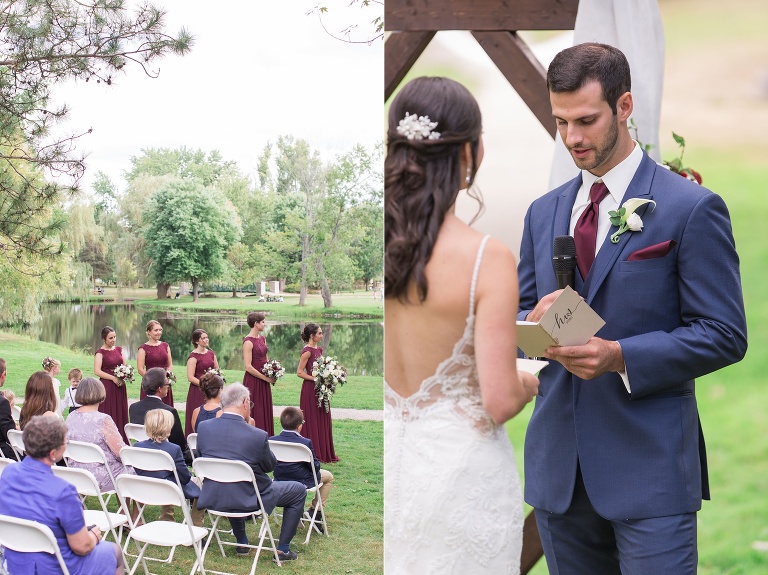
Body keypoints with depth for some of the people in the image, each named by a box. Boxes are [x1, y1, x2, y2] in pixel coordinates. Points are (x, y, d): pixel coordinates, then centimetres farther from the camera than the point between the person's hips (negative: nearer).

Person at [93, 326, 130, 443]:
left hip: (120, 386, 5)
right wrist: (113, 378, -17)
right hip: (107, 386, -5)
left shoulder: (119, 349, 12)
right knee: (108, 417, -5)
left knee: (121, 414, 5)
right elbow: (97, 371, -13)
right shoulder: (100, 352, -5)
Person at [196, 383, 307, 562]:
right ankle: (283, 549, 19)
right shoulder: (257, 436, -23)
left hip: (212, 498, 5)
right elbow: (270, 465, -6)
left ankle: (242, 543, 42)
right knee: (299, 490, 15)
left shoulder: (204, 427, -10)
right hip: (248, 499, -5)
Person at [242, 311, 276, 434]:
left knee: (265, 412, 10)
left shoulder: (263, 339, 11)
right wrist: (266, 378, -14)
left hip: (264, 382, 8)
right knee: (254, 413, -2)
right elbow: (248, 367, -18)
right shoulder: (248, 341, -14)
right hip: (253, 381, -8)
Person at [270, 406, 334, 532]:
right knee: (328, 476, 22)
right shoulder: (306, 443, -23)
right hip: (302, 482, -5)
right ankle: (315, 510, 19)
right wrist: (316, 464, 9)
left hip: (279, 480, 5)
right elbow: (315, 467, -13)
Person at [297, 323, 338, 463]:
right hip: (310, 390, -8)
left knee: (323, 420, 11)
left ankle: (324, 454, 19)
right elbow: (300, 372, -16)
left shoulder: (319, 349, 11)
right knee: (312, 421, -1)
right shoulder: (307, 351, -14)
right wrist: (315, 379, -20)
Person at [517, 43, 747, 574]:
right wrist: (535, 323, -8)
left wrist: (620, 356, -19)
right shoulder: (544, 213, 12)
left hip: (650, 467, -5)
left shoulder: (691, 208, -5)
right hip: (559, 468, 5)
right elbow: (516, 316, 17)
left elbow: (725, 335, -8)